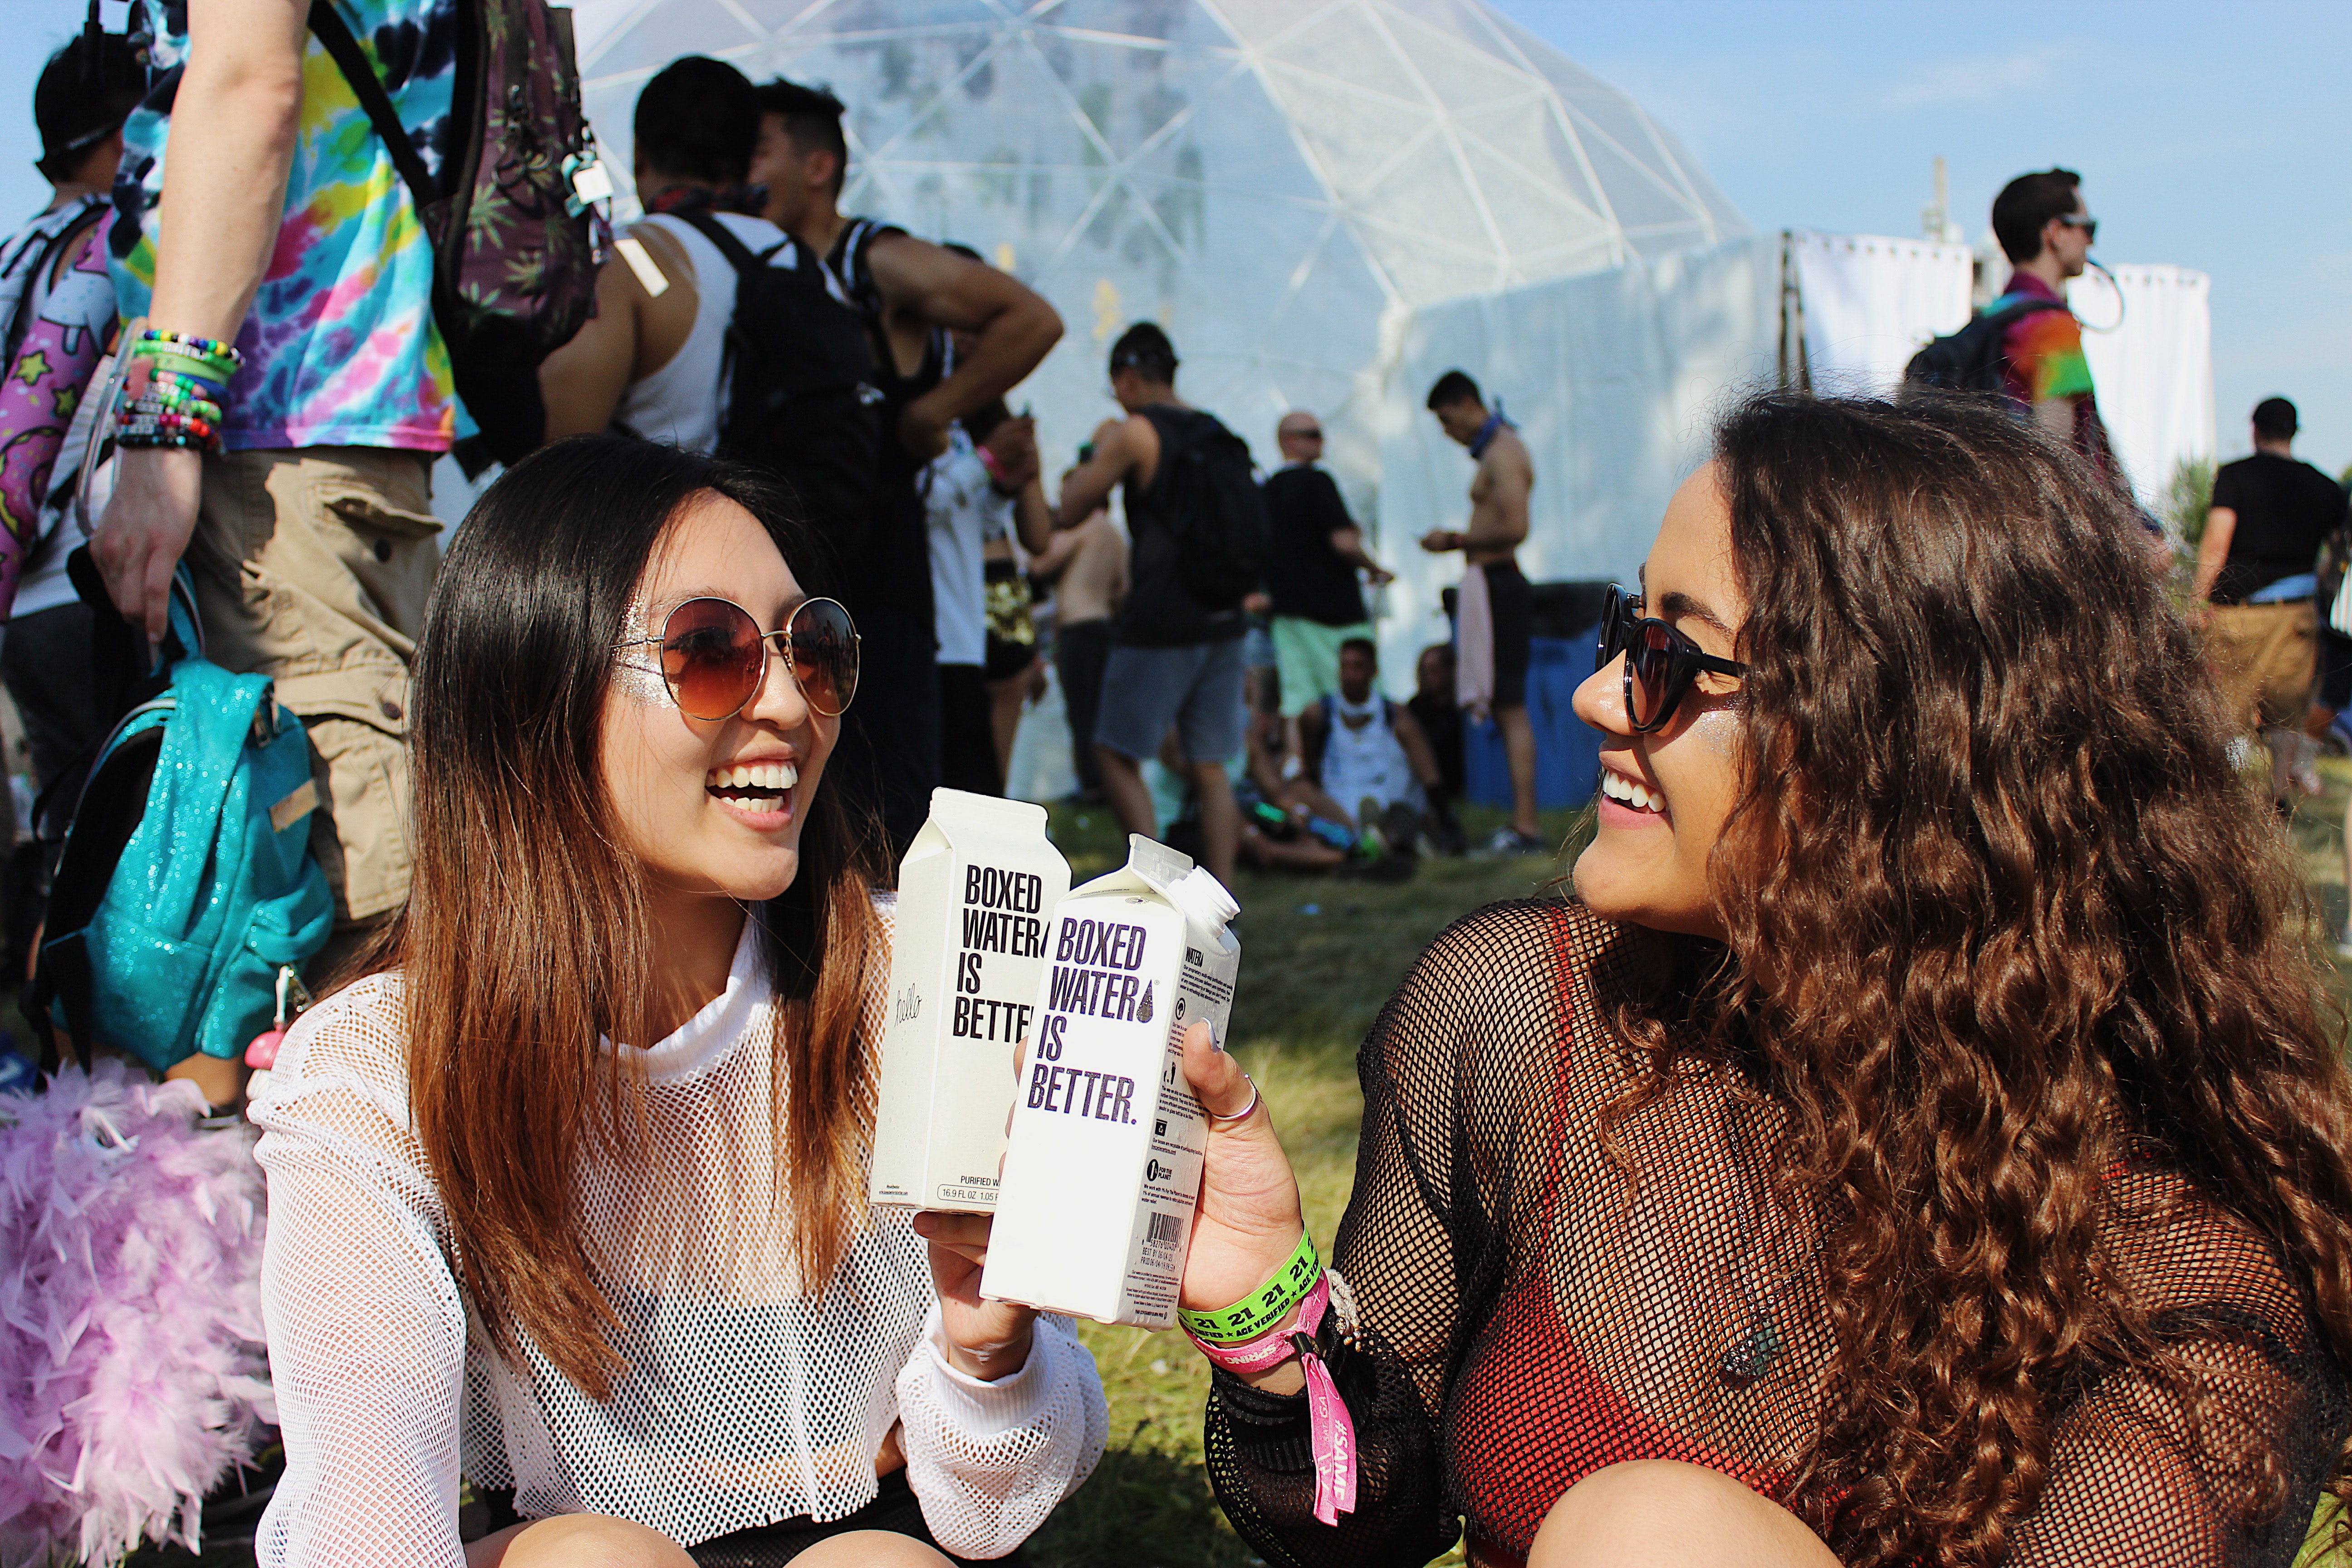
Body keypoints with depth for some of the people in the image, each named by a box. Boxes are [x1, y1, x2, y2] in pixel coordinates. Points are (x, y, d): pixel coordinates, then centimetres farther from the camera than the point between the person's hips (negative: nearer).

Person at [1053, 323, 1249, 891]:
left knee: (1117, 754, 5)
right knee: (1209, 767, 8)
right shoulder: (1217, 433, 13)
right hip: (1223, 620, 6)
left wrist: (1094, 457, 12)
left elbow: (1068, 514, -3)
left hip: (1159, 627, -6)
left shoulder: (1133, 433, -7)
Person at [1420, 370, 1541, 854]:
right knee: (1505, 708, 10)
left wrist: (1455, 541, -13)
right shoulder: (1495, 450, 20)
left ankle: (1527, 826, -12)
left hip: (1500, 586, -10)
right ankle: (1522, 819, 13)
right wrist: (1458, 540, 12)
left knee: (1510, 708, -11)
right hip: (1491, 587, 10)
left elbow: (1515, 528, -22)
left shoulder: (1503, 453, -12)